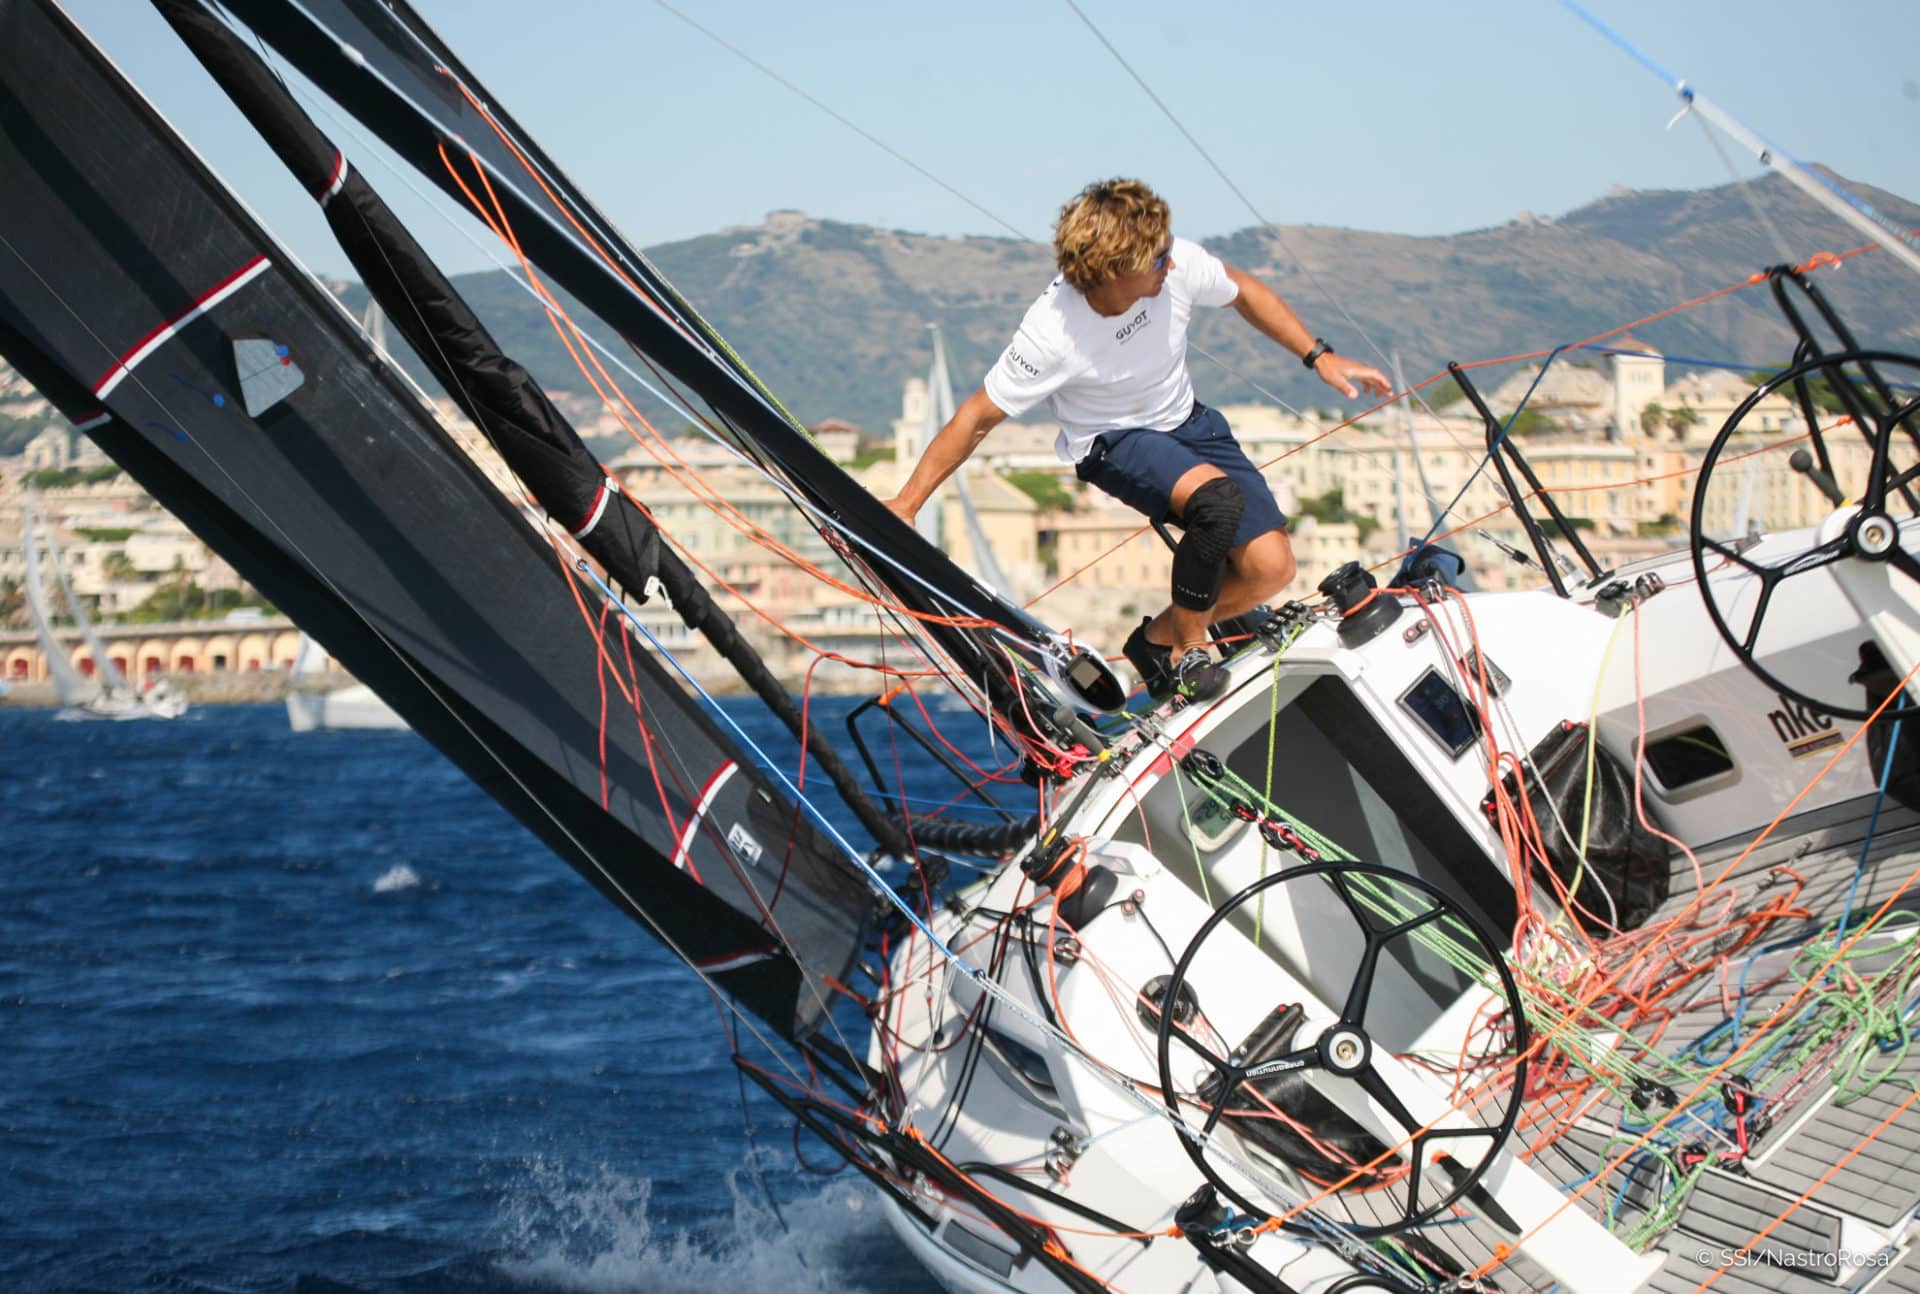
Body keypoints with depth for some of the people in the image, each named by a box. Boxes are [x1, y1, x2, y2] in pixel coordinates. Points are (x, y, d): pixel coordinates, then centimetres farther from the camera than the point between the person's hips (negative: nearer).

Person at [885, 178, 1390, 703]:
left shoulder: (1177, 263, -22)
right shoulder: (1051, 334, -32)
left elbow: (1244, 291, 1)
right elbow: (978, 418, -22)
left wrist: (1318, 356, 2)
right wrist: (904, 507, -20)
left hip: (1185, 422, 5)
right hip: (1111, 443, -5)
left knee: (1271, 567, -11)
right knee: (1219, 498, -36)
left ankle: (1160, 637, 15)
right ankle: (1187, 649, -12)